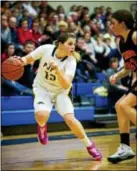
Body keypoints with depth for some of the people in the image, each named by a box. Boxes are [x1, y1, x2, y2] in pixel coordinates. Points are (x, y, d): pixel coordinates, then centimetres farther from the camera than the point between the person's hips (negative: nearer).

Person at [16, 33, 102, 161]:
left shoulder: (71, 61, -20)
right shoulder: (46, 49, -19)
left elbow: (66, 85, -29)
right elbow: (27, 59, -4)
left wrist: (57, 70, -43)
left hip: (60, 91, 0)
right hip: (42, 89, 0)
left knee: (70, 118, -20)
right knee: (42, 115, -31)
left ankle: (90, 146, 1)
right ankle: (42, 126, 9)